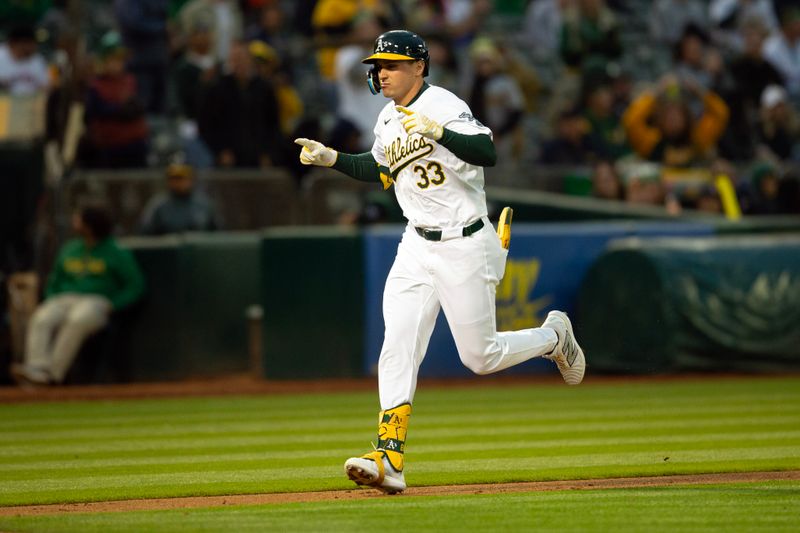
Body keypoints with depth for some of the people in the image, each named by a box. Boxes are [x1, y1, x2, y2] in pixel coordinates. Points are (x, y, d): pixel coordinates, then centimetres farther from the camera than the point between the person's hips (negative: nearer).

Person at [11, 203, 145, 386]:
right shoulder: (69, 249, 22)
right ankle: (37, 368, -46)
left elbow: (135, 287, 1)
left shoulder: (116, 253, 4)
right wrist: (49, 301, 6)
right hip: (64, 300, 5)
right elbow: (55, 281, 28)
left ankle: (53, 373, -42)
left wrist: (112, 305, -13)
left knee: (77, 320, -39)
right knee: (41, 319, -28)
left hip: (97, 301, -5)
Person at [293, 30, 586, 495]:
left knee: (480, 356, 0)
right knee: (398, 348, -8)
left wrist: (438, 132, -43)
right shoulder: (388, 120, 9)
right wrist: (332, 158, 16)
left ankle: (553, 337, 30)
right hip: (417, 248, 7)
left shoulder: (444, 106, -16)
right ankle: (389, 461, -14)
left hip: (464, 247, -7)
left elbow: (487, 153, -30)